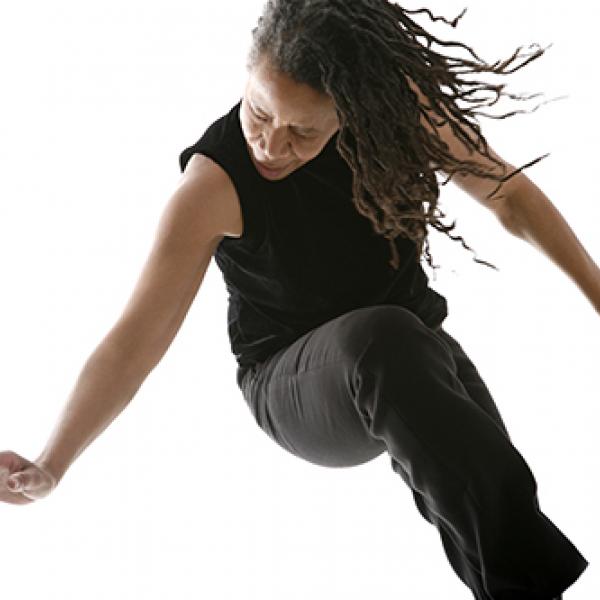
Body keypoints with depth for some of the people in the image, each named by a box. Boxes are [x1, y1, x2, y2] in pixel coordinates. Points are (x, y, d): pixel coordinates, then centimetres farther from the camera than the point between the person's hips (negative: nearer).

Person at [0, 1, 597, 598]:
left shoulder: (397, 103, -14)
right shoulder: (214, 184, -22)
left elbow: (509, 194, 1)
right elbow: (136, 337, -23)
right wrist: (48, 469, -31)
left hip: (411, 358, 3)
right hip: (294, 385, -3)